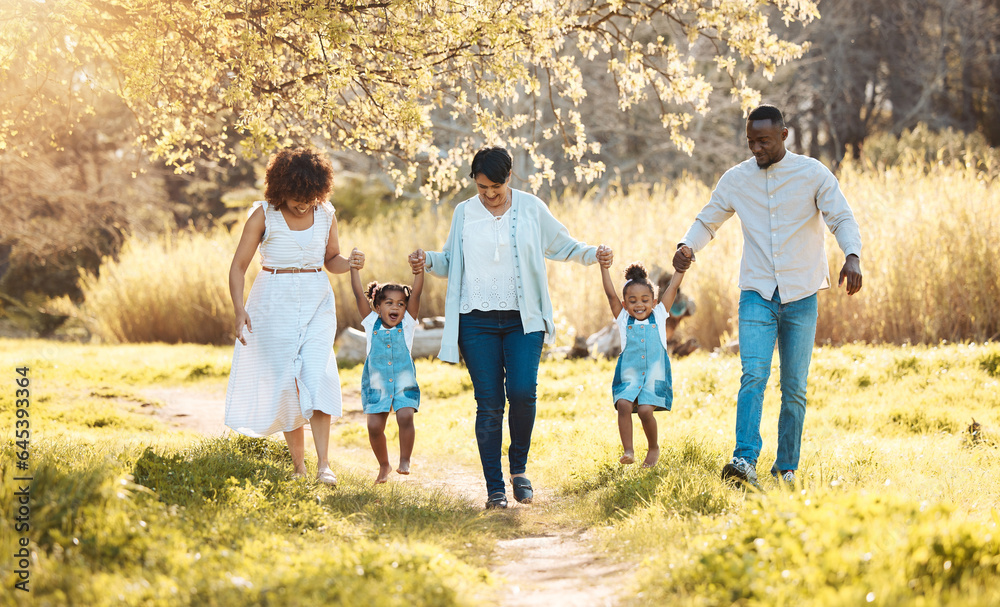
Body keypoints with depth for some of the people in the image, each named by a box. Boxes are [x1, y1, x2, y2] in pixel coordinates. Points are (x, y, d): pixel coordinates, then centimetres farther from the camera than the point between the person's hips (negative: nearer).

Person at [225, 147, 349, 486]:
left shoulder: (326, 214, 3)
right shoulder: (264, 215, -6)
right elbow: (239, 266, -4)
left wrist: (350, 263, -7)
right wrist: (239, 309, -17)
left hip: (317, 303, 1)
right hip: (275, 303, -1)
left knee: (317, 374, -15)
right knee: (285, 381, -2)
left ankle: (323, 464, -19)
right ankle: (298, 466, 8)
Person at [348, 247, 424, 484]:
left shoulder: (407, 324, 2)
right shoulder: (372, 324, 3)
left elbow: (415, 295, -9)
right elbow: (359, 295, -5)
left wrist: (419, 270, -21)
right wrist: (354, 269, -15)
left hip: (403, 382, -1)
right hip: (376, 384, 1)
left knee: (405, 417, -21)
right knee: (374, 426, -4)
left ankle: (405, 460, -7)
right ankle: (384, 465, 18)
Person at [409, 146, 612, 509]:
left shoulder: (530, 208, 4)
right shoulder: (464, 213, 8)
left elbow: (562, 245, 13)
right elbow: (451, 261, 15)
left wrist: (592, 254, -5)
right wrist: (428, 261, -6)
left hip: (523, 319, -1)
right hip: (478, 321, 1)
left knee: (522, 392, -16)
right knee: (489, 403, -2)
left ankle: (519, 468, 9)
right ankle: (495, 489, 3)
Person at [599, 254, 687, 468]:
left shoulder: (658, 317, 12)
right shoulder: (623, 320, 11)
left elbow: (672, 288, 10)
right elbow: (611, 294, 3)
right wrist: (604, 269, -3)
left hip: (654, 375, -1)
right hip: (628, 375, 1)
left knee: (645, 410, -19)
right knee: (623, 405, -24)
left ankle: (653, 448, 5)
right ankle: (628, 450, -20)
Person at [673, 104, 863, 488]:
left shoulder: (813, 174, -2)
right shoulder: (735, 179, 5)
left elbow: (842, 219, -6)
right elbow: (707, 221, 14)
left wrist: (852, 256, -27)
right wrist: (687, 246, -9)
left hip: (801, 296, 0)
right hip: (757, 294, 0)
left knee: (795, 388, 4)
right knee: (753, 374, -18)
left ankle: (786, 468, 14)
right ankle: (745, 461, -29)